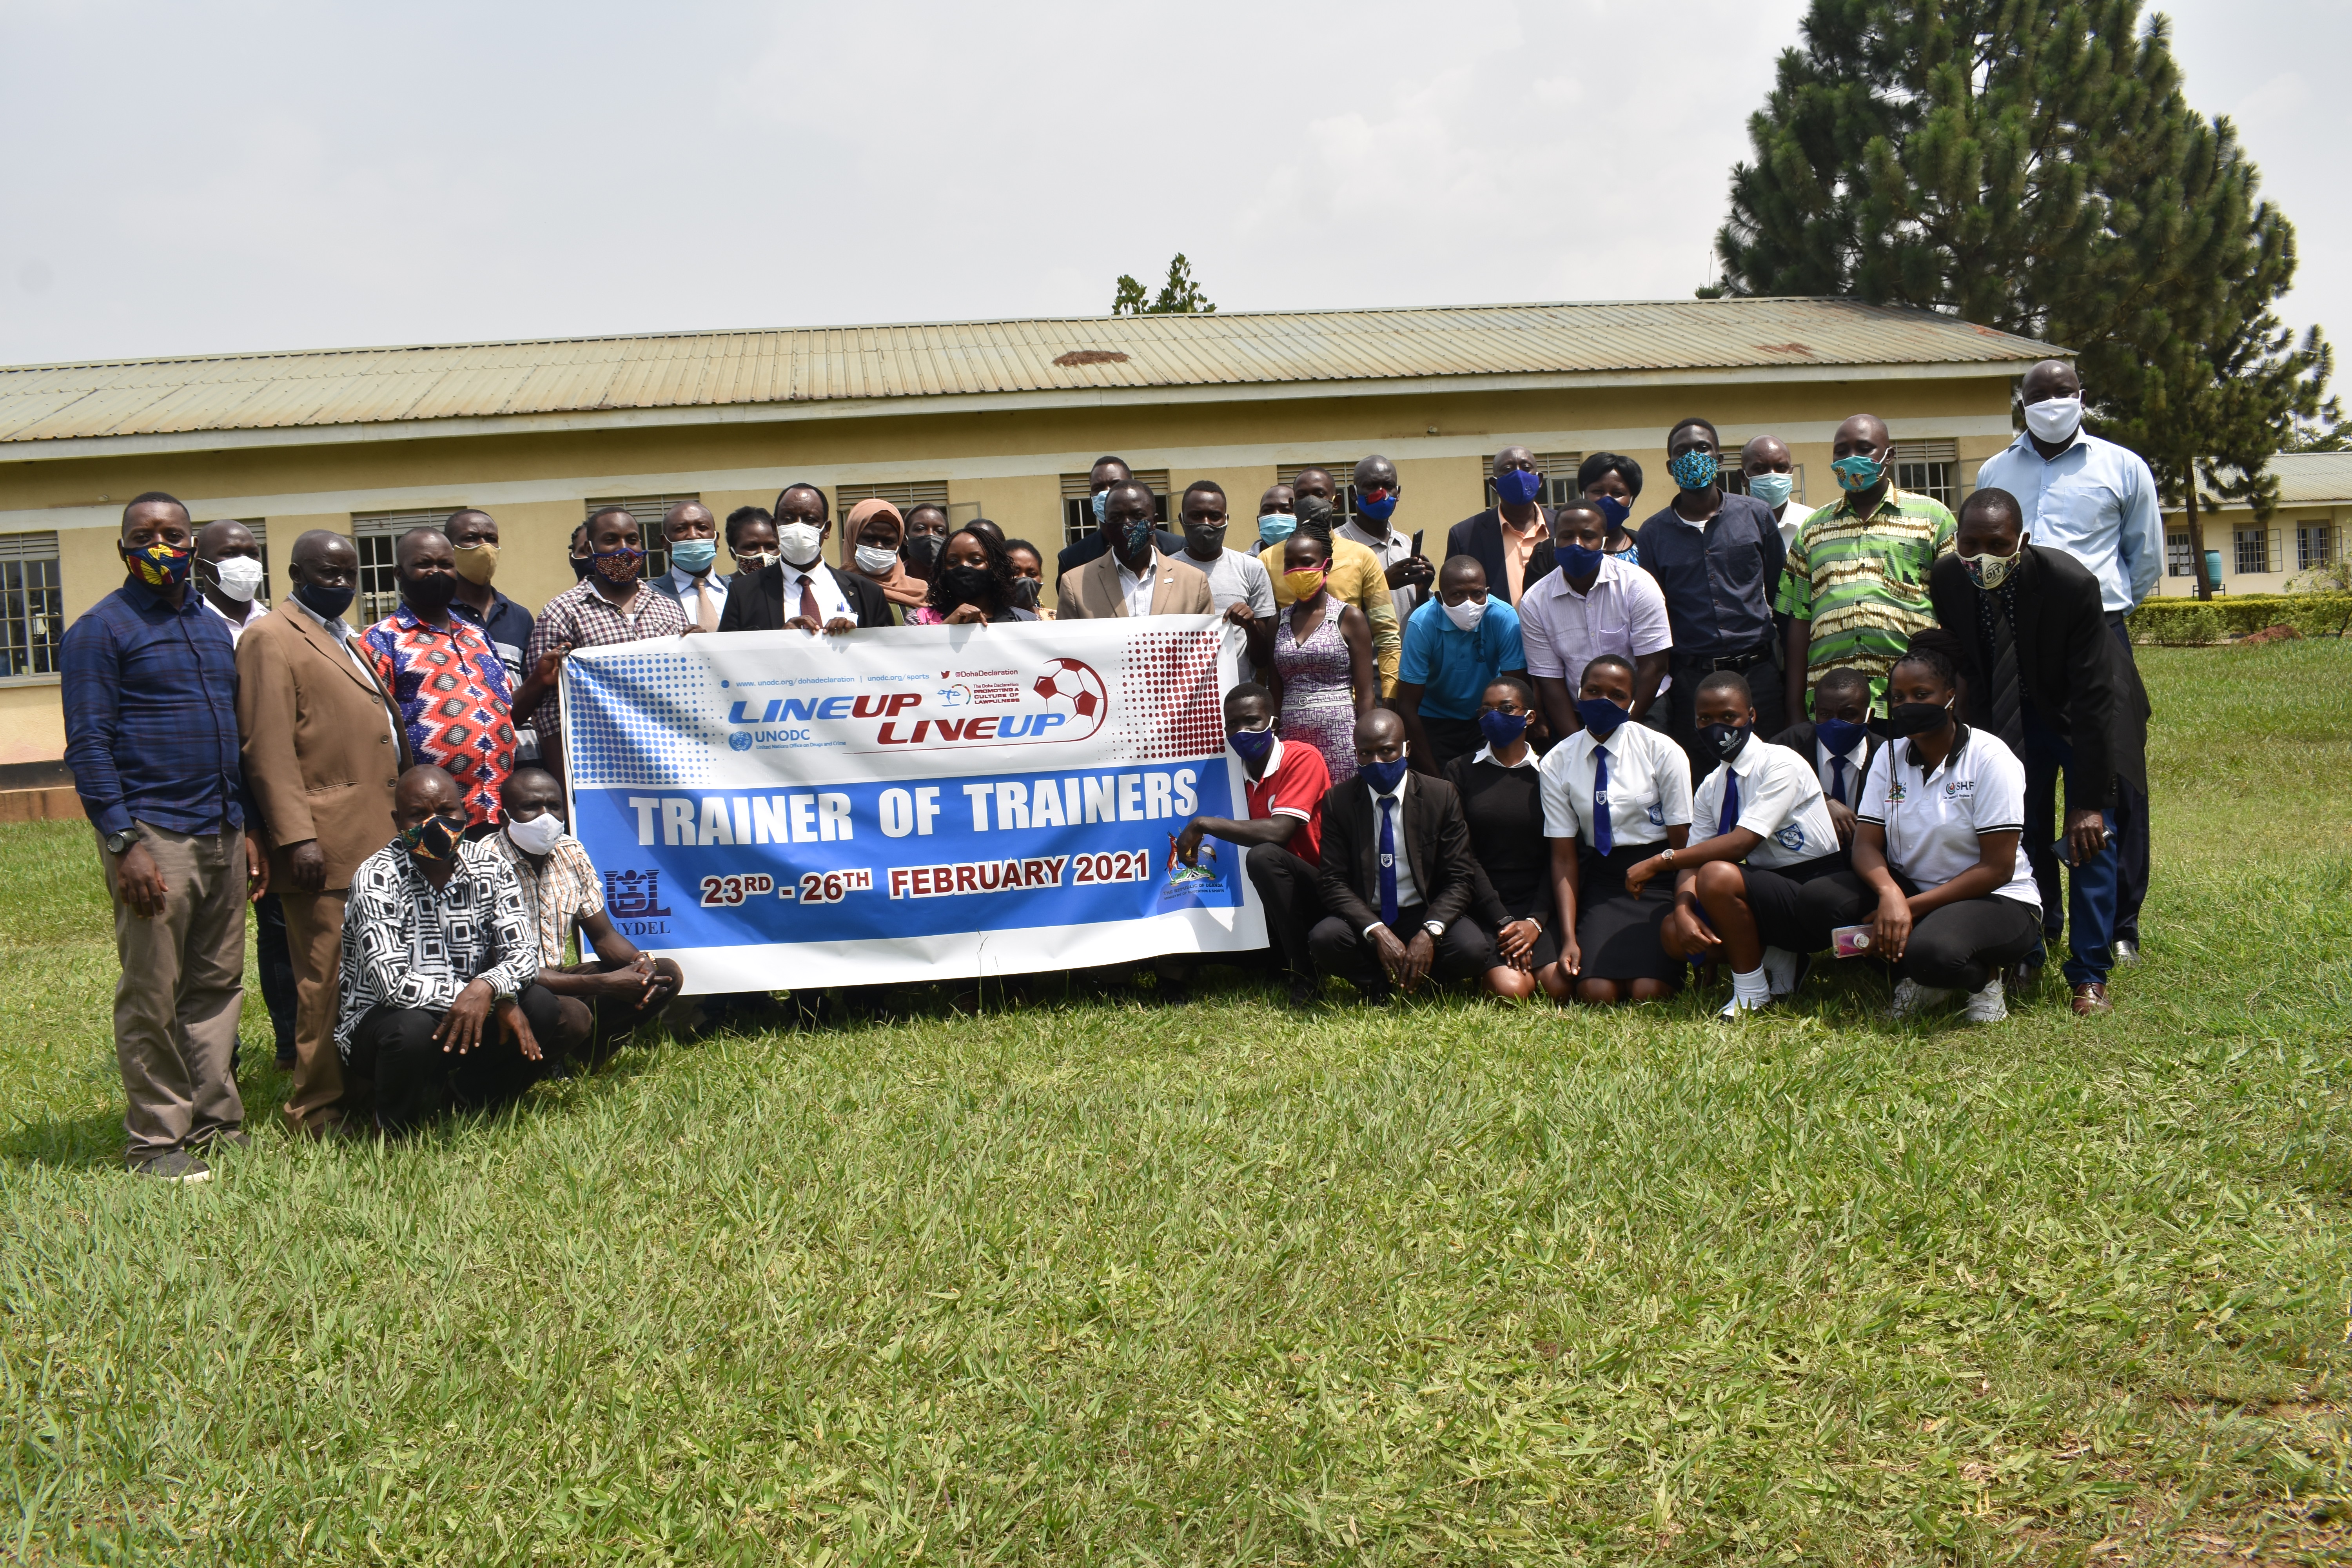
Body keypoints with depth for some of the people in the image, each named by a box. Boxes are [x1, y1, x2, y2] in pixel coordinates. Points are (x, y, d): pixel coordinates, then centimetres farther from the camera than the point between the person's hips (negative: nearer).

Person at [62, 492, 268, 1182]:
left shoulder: (213, 626, 17)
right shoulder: (100, 629, -4)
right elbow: (88, 744, -9)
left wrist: (247, 827, 17)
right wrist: (122, 843, -16)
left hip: (222, 835, 7)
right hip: (152, 836, -6)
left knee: (218, 986, 10)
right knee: (151, 998, -1)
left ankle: (215, 1121, 18)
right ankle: (156, 1142, 6)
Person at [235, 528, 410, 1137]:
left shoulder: (346, 640, 23)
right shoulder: (272, 641, -5)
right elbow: (267, 750, -13)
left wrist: (399, 821, 23)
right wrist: (296, 837, -19)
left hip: (375, 838, 9)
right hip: (327, 845, -9)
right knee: (329, 981, -6)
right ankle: (319, 1113, 1)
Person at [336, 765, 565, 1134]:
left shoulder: (490, 865, -3)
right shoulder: (376, 879, -18)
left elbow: (524, 951, -10)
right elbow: (393, 983, -27)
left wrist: (486, 988, -33)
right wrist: (498, 998, -30)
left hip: (464, 1018, 4)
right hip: (379, 1019, -4)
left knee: (541, 1006, -20)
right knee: (413, 1029, -36)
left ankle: (465, 1096, 7)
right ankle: (394, 1129, -4)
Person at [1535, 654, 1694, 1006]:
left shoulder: (1662, 751, -4)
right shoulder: (1557, 763, 0)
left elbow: (1682, 845, -3)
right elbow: (1564, 858, -1)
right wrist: (1569, 938, -10)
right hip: (1602, 881, 2)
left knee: (1647, 994, -20)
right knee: (1597, 994, -20)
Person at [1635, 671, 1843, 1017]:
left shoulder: (1780, 764, -14)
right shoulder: (1710, 788, 9)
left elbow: (1741, 843, -24)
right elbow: (1692, 861, 1)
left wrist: (1660, 862, -23)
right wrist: (1683, 910, -22)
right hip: (1766, 890, 8)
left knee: (1718, 875, -31)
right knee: (1673, 934, -9)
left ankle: (1752, 993, -15)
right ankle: (1777, 960, 6)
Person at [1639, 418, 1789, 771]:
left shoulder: (1756, 515, 7)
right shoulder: (1654, 532, 6)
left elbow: (1780, 594, 11)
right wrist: (1659, 688, 3)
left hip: (1758, 672, 0)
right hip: (1690, 678, 0)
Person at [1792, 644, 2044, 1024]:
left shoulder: (1990, 758, -12)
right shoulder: (1890, 756, 3)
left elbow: (1998, 868, -16)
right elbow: (1866, 845, -4)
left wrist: (1912, 907, -22)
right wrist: (1890, 895, -28)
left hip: (1995, 901, -5)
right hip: (1907, 889, 5)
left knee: (1932, 951, -39)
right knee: (1818, 899, -22)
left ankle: (1983, 976, -2)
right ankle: (1914, 976, -4)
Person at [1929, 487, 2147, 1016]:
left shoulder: (2072, 584, -32)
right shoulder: (1947, 581, -21)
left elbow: (2093, 697, -28)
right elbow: (1962, 666, -5)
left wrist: (2090, 801, -28)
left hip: (2083, 711, -3)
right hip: (2006, 711, 3)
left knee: (2091, 835, -9)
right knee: (2020, 832, 0)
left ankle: (2090, 977, -1)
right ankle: (2041, 932, 23)